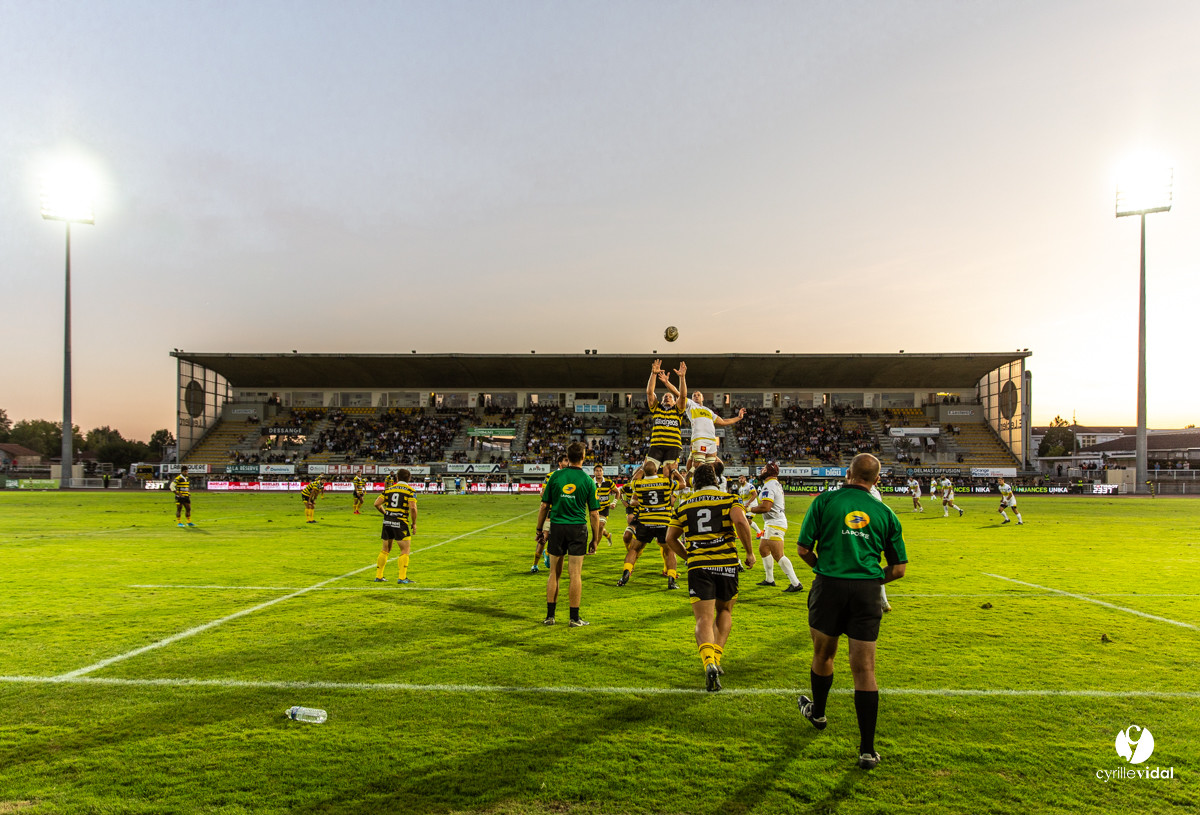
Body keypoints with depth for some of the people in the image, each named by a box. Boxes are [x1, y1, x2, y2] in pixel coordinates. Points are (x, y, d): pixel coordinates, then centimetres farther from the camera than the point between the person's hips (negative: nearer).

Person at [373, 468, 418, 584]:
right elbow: (412, 507, -15)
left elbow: (377, 503, 6)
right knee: (405, 550, 1)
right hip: (401, 523, -5)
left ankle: (378, 576, 22)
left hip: (387, 522, 5)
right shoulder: (410, 491, -3)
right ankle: (402, 577, -5)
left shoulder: (389, 489, 10)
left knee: (385, 550, 17)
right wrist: (414, 523, -5)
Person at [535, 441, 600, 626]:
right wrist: (595, 539, 6)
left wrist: (539, 530, 12)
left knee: (554, 573, 10)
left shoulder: (555, 476, 0)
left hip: (556, 528, 2)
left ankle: (550, 616, 14)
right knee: (575, 574, 2)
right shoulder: (587, 481, -2)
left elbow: (544, 506, 2)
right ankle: (574, 618, 6)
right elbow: (594, 513, -2)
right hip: (578, 529, -2)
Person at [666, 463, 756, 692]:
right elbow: (740, 522, -14)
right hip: (726, 563, 0)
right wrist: (749, 552, -3)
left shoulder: (684, 505, 11)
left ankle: (709, 662, -25)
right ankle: (716, 657, 13)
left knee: (704, 619, -2)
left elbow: (670, 538, 11)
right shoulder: (728, 498, 5)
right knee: (724, 611, 23)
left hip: (698, 566, 0)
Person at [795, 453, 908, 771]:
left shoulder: (825, 501, 0)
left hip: (829, 587, -1)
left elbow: (803, 548, -1)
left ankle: (818, 712, 44)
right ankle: (867, 750, 5)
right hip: (867, 591, 1)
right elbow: (898, 568, 7)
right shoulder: (886, 513, 6)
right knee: (864, 668, 4)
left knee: (823, 655, 20)